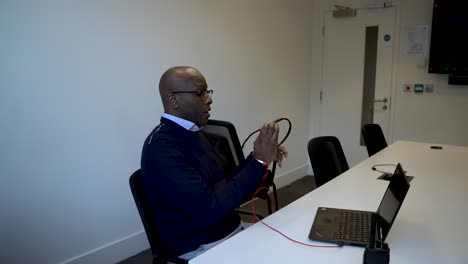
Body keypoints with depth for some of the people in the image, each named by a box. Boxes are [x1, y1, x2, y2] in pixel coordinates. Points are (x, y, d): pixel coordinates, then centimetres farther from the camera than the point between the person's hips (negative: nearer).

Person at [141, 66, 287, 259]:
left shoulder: (194, 134, 7)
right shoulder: (161, 147, -21)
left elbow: (225, 188, 9)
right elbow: (210, 208, -28)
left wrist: (256, 157, -6)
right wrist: (259, 162, -23)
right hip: (201, 247, -8)